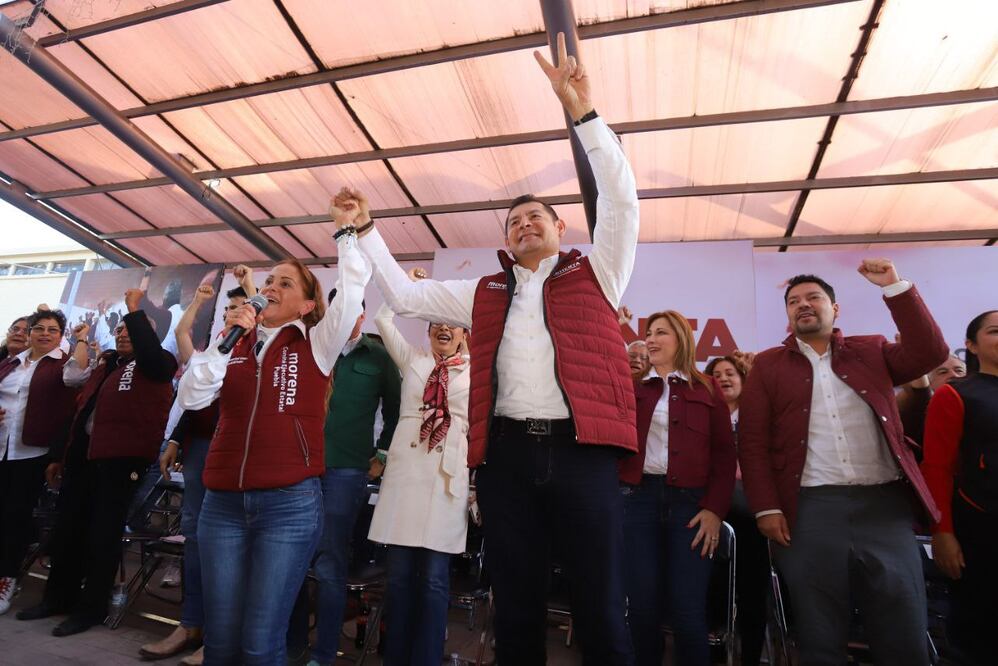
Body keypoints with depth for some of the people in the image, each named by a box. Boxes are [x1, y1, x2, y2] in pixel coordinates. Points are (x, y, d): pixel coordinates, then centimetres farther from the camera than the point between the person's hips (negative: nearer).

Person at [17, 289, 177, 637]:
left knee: (103, 532, 0)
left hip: (121, 458, -7)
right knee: (67, 527, 15)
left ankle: (91, 608, 15)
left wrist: (134, 309, -19)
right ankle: (58, 596, 33)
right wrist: (61, 456, 21)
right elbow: (83, 411, 21)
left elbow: (150, 351, -28)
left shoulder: (156, 364, -2)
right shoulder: (106, 364, 18)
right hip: (84, 454, 7)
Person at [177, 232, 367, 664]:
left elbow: (354, 285, -8)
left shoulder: (317, 344, 2)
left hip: (290, 503, -3)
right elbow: (190, 398, 1)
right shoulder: (234, 342, 12)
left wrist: (348, 232, -2)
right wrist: (225, 340, -5)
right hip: (222, 502, 4)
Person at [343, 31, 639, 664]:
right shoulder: (485, 294, 19)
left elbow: (621, 199, 0)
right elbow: (403, 293, 18)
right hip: (509, 452, 3)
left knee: (602, 613, 6)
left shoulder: (594, 273, 11)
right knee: (517, 611, 14)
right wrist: (365, 229, 16)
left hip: (582, 449, -3)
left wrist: (584, 113, -5)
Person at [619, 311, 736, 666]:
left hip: (690, 501, -1)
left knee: (688, 611, 1)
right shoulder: (631, 385, 11)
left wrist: (715, 508, -6)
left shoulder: (706, 389, 9)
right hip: (637, 498, 1)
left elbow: (724, 452, 6)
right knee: (642, 605, 5)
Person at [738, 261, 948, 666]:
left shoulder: (870, 351, 15)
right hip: (810, 509, -1)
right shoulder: (768, 365, 7)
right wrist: (766, 508, -8)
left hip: (884, 505, 2)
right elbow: (752, 442, 1)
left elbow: (930, 353, -2)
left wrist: (895, 287, -5)